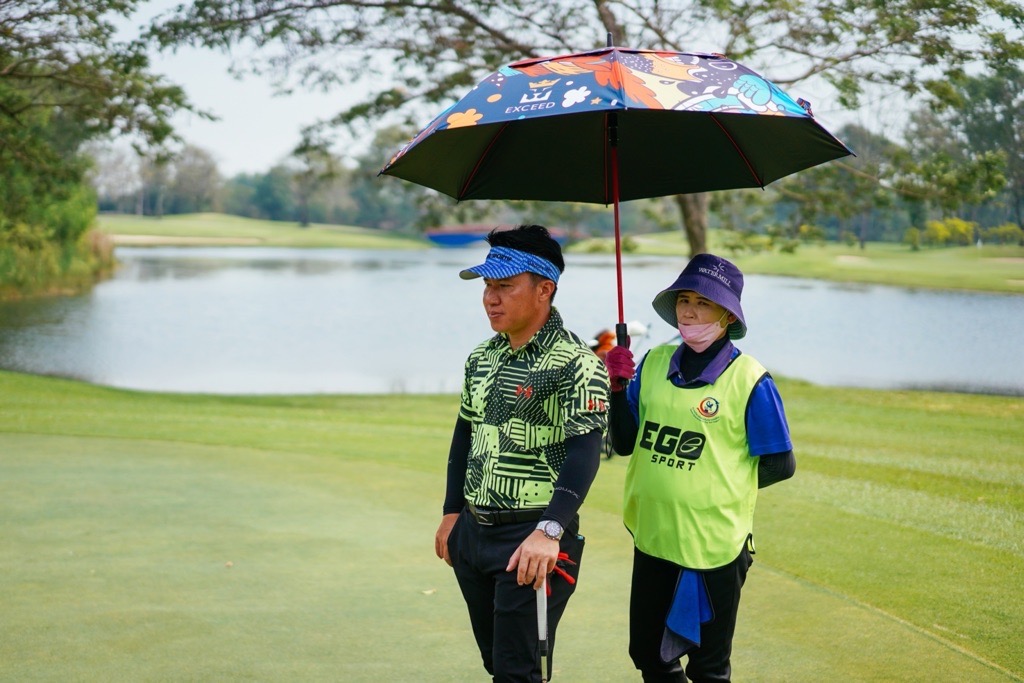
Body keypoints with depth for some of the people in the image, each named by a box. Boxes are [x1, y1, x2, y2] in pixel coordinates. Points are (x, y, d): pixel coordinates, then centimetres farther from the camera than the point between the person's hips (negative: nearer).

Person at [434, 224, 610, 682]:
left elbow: (584, 452, -24)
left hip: (534, 541, -7)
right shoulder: (481, 358, 10)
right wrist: (452, 512, 18)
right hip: (473, 533, 8)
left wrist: (549, 531, -34)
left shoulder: (576, 364, -15)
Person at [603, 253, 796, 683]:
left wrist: (722, 485, -4)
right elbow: (625, 443, 4)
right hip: (652, 538, 5)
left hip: (713, 546, -5)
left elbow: (780, 465, -7)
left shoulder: (749, 380, -12)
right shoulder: (654, 363, 3)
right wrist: (619, 386, -9)